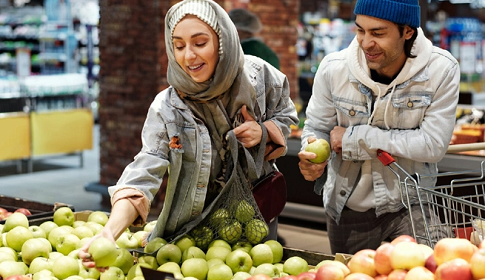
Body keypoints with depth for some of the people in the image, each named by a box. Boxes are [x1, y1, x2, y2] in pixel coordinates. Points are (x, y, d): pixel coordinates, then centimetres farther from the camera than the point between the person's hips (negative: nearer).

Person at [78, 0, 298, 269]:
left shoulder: (258, 74, -15)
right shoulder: (167, 108, -22)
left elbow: (286, 115, 3)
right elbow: (144, 173, -30)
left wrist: (263, 132, -21)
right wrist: (110, 232, -47)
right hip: (196, 224, -2)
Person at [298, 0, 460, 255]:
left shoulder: (441, 70, -18)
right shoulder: (333, 68, -13)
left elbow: (433, 145, -21)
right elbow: (316, 128, 0)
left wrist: (355, 138, -21)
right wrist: (312, 156, -25)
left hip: (410, 205, -2)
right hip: (347, 208, 2)